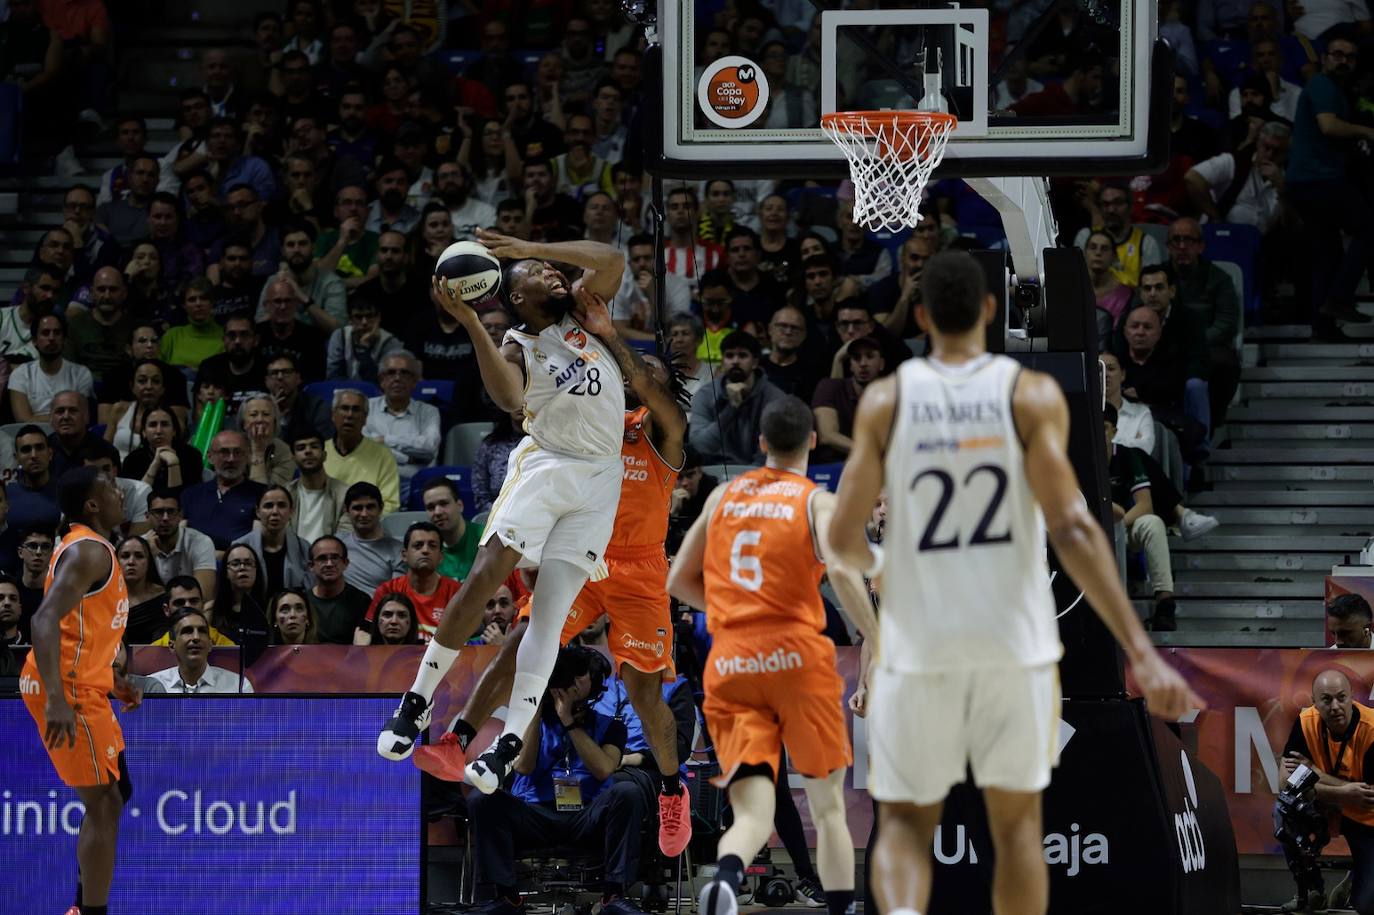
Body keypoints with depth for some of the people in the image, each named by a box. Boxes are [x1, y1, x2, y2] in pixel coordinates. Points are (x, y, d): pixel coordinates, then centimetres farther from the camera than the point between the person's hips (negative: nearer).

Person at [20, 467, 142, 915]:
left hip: (81, 686, 10)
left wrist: (110, 679, 31)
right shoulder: (90, 551, -16)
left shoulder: (84, 547, 17)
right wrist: (57, 700, -36)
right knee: (103, 806, -8)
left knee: (113, 797, 17)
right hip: (71, 690, -10)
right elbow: (45, 619, -28)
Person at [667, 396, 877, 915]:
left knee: (754, 814, -6)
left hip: (729, 664, 3)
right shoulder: (817, 501, 1)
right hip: (797, 657, -3)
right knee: (828, 806, 12)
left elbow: (678, 582, 19)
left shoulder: (724, 496, 15)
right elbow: (840, 570, -18)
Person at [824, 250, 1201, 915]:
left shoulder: (886, 400, -2)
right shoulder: (1033, 396, -5)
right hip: (1015, 647, 0)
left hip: (920, 649, 0)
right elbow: (1072, 529, -15)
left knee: (904, 822, 12)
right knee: (1016, 822, 17)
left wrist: (869, 564, 23)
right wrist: (1142, 654, -17)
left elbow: (843, 537, -3)